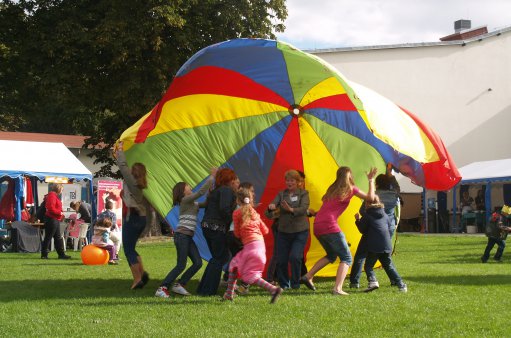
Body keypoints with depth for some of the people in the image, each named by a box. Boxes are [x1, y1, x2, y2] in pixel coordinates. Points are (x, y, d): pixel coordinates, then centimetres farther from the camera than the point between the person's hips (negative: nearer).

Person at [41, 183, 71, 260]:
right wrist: (60, 213, -16)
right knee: (48, 237, -5)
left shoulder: (55, 196, 19)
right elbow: (51, 208, -24)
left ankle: (61, 254, 15)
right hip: (52, 219, -11)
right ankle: (44, 254, -1)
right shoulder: (52, 195, -15)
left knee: (58, 237, 12)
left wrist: (60, 214, 9)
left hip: (56, 220, 11)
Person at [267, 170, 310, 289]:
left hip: (300, 231, -3)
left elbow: (303, 209, -17)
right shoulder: (281, 194, 6)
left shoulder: (303, 193, 0)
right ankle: (284, 284, 19)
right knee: (281, 259, -2)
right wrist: (271, 207, -34)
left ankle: (295, 284, 1)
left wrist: (291, 209, -37)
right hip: (283, 231, 3)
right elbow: (273, 204, -8)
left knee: (295, 257, -18)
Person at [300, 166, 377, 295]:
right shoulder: (351, 189, 4)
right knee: (346, 258, 0)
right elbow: (370, 197, 8)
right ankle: (337, 288, -17)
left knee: (331, 255, 26)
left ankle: (308, 276, 17)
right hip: (329, 226, -7)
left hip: (317, 226, 7)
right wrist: (371, 180, 19)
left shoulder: (332, 189, 19)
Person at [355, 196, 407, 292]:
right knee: (389, 266, 15)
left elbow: (362, 230, 0)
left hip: (374, 246, -5)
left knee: (368, 266, 3)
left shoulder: (366, 215, 1)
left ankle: (372, 281, -21)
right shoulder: (385, 215, 17)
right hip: (387, 245, 5)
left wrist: (357, 220, 14)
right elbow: (390, 225, 21)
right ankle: (400, 284, 7)